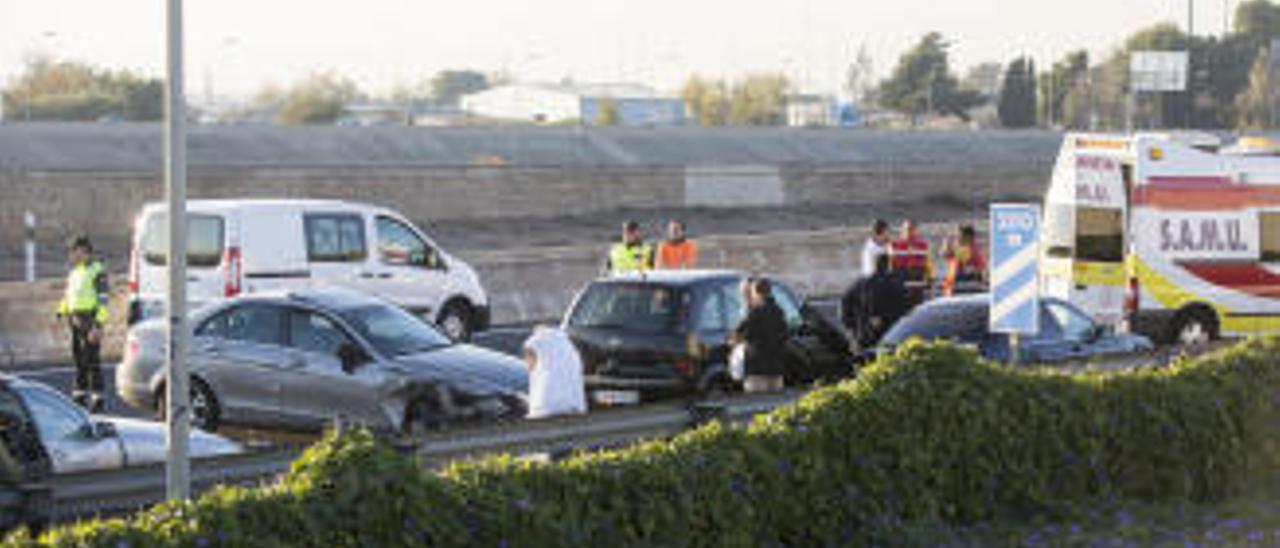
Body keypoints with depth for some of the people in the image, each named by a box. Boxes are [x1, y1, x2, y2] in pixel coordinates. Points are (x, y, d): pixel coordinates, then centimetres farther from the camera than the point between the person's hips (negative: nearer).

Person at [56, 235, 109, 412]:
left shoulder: (97, 271, -12)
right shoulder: (74, 271, 15)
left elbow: (104, 300, -16)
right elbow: (68, 295, 24)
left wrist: (98, 325, -22)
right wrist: (61, 314, 12)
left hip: (90, 321, -8)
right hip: (75, 321, 8)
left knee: (92, 359, -8)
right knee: (79, 358, 11)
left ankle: (97, 397, -6)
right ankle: (80, 395, 17)